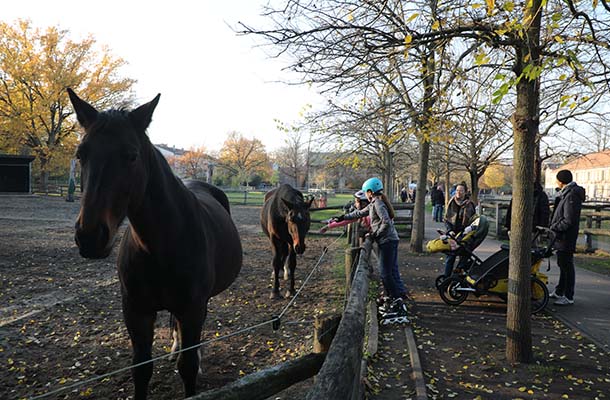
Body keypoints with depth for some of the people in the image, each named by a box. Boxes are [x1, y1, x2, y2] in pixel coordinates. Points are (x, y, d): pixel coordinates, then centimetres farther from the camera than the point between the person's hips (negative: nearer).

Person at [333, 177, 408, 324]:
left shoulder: (378, 203, -13)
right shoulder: (374, 204, 17)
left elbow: (386, 222, -23)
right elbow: (359, 213, 29)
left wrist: (376, 234, -11)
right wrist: (342, 217, 34)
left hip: (387, 241, -10)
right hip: (390, 240, 10)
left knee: (386, 272, -8)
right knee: (391, 271, 13)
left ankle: (398, 305, -7)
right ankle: (394, 300, 20)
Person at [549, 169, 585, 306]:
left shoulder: (571, 196, -20)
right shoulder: (567, 194, 12)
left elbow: (568, 221, -23)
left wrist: (553, 228, -13)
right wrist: (554, 226, 11)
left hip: (566, 238, -11)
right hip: (562, 238, 11)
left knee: (567, 266, -3)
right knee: (562, 264, 19)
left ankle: (568, 297, 5)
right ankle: (559, 292, 31)